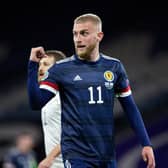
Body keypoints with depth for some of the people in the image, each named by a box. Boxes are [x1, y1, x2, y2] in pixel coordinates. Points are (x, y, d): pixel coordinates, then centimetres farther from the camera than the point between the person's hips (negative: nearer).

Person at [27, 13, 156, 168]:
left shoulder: (114, 67, 6)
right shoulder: (61, 69, -3)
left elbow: (130, 107, 10)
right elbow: (36, 102, -10)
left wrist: (146, 143, 5)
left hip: (108, 155, 4)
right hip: (77, 155, -4)